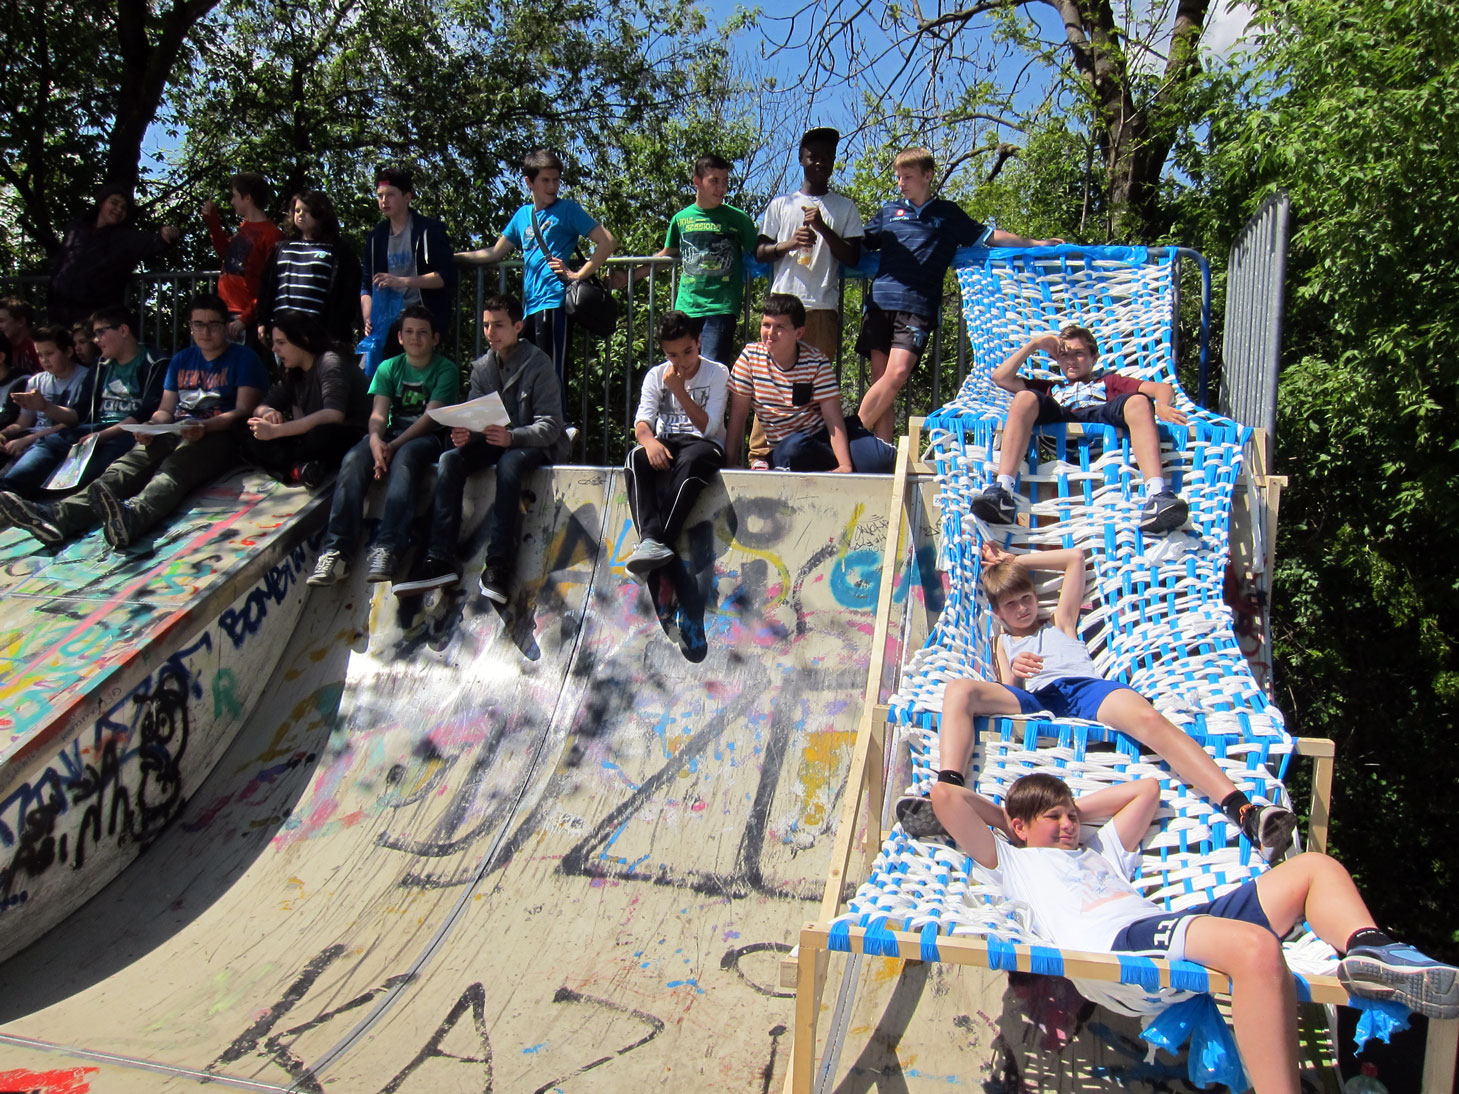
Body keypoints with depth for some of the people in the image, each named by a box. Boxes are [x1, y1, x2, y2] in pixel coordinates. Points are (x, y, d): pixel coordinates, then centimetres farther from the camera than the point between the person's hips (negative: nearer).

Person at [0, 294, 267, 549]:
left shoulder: (243, 358, 7)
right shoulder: (180, 360, 25)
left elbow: (244, 411, -5)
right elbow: (165, 409, 22)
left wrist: (204, 427, -21)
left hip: (217, 435, -6)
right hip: (174, 433, 6)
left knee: (173, 469, -38)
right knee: (126, 466, -24)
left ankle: (133, 515, -70)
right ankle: (60, 516, -47)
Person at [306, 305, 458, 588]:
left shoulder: (446, 370, 3)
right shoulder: (388, 368, 14)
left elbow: (430, 417, -10)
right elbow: (378, 413, 2)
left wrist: (394, 446, -23)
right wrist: (375, 440, -23)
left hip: (427, 437, -4)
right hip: (391, 434, 4)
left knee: (404, 459, -38)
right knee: (353, 460, -27)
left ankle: (386, 548, -49)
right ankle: (336, 551, -35)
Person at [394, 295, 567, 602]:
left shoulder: (538, 364, -8)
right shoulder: (481, 367, 9)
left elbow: (550, 426, -15)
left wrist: (512, 437, -34)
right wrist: (464, 433, -21)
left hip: (533, 445, -5)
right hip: (494, 443, 5)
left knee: (509, 462, -38)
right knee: (449, 459, -22)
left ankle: (498, 566, -39)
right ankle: (440, 561, -29)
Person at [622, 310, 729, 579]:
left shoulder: (717, 373, 2)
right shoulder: (656, 375, 11)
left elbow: (707, 427, -9)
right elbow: (642, 422, -2)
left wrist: (679, 390, -16)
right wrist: (649, 440, -26)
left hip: (703, 444, -3)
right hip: (665, 443, 3)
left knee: (692, 460, -40)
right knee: (636, 459, -32)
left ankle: (661, 542, -44)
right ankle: (650, 539, -47)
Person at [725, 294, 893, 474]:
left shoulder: (817, 363, -9)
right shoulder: (750, 356, -6)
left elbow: (833, 419, -16)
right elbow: (738, 412, -2)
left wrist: (845, 466, -29)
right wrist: (732, 463, -7)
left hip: (822, 435, -1)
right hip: (784, 446, 1)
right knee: (794, 447, -37)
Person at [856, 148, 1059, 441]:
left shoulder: (948, 213, 17)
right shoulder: (889, 211, 21)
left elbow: (989, 236, 20)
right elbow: (858, 245, 26)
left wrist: (1036, 243, 18)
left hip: (917, 306, -2)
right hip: (881, 301, 2)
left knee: (897, 374, -20)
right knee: (881, 379, -4)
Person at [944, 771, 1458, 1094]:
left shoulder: (1099, 848, 39)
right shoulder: (1014, 862, 19)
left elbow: (1146, 789, 49)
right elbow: (948, 798, 8)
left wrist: (1076, 806, 42)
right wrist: (1001, 813, 27)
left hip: (1175, 921, 9)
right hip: (1119, 940, -9)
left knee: (1316, 867, 7)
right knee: (1256, 946, -40)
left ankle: (1373, 953, -18)